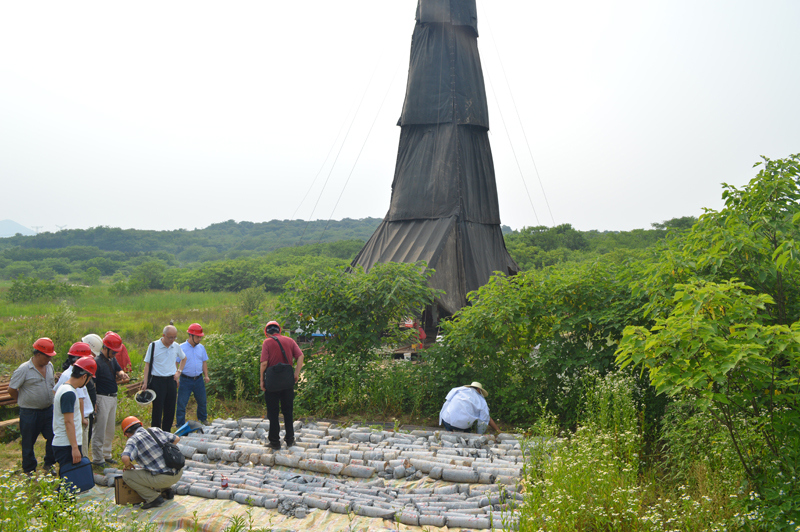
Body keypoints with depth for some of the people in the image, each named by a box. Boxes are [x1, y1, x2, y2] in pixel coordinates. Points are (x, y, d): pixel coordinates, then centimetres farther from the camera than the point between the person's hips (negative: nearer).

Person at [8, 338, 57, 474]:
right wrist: (24, 401, 3)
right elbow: (11, 389, -8)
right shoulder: (24, 369, -15)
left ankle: (49, 464, 26)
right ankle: (29, 471, 23)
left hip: (48, 410, 5)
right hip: (29, 413, -5)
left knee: (53, 437, 7)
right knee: (28, 443, 9)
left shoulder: (49, 366, 5)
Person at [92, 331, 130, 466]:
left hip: (113, 398, 9)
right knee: (100, 429, -1)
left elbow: (119, 371, 7)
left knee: (110, 429, 16)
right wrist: (93, 403, -20)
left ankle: (106, 454, 28)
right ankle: (97, 458, 9)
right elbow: (92, 384, -18)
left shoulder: (112, 359, 10)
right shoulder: (97, 362, -17)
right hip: (102, 398, -9)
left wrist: (122, 374, -19)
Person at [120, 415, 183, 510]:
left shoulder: (133, 440, -4)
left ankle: (153, 498, 2)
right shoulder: (156, 430, 14)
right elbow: (177, 439, 21)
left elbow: (125, 458, -23)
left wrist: (127, 465, 0)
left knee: (127, 475, 6)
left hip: (163, 478, -7)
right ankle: (166, 490, 19)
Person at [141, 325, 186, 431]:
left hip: (171, 380, 4)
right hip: (157, 381, -4)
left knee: (170, 409, 8)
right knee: (157, 409, -2)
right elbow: (147, 363, -3)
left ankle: (166, 434, 19)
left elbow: (184, 358, 23)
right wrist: (145, 382, -8)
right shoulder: (154, 346, -6)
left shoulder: (176, 346, 5)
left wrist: (179, 371, 10)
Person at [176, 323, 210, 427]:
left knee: (202, 401, 16)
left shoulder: (201, 347, 6)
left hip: (199, 379, 4)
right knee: (182, 403, 1)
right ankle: (180, 425, 13)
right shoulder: (181, 348, -9)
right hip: (185, 380, -4)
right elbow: (175, 363, -8)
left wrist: (206, 375, 7)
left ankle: (203, 419, 38)